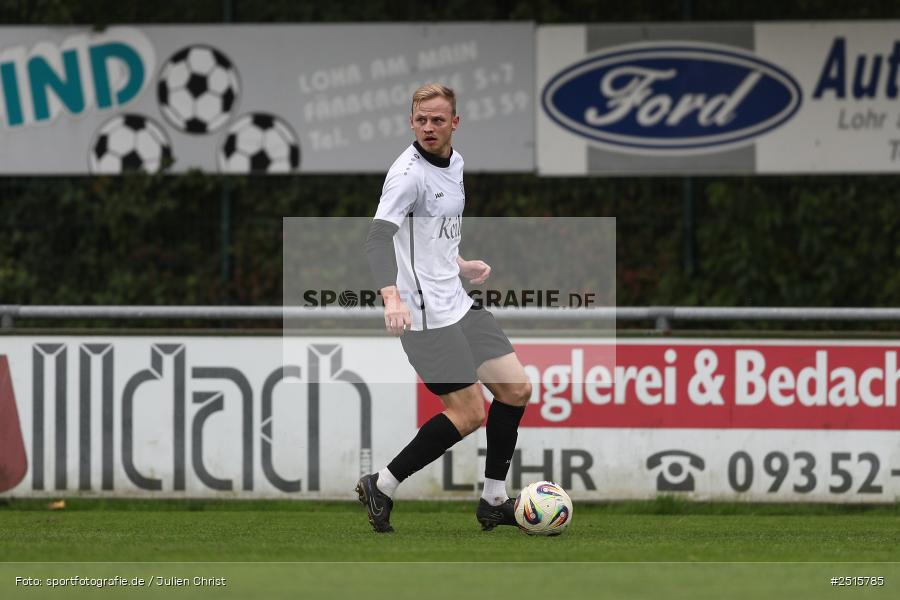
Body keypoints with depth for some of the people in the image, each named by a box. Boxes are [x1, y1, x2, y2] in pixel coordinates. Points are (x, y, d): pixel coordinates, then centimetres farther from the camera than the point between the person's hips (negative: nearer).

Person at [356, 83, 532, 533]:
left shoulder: (454, 163, 11)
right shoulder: (408, 172, -18)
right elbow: (379, 236, -31)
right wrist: (391, 297, -44)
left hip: (457, 305, 9)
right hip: (425, 316, -9)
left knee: (515, 389, 6)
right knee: (469, 413, -9)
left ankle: (494, 501, 16)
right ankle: (380, 488, 3)